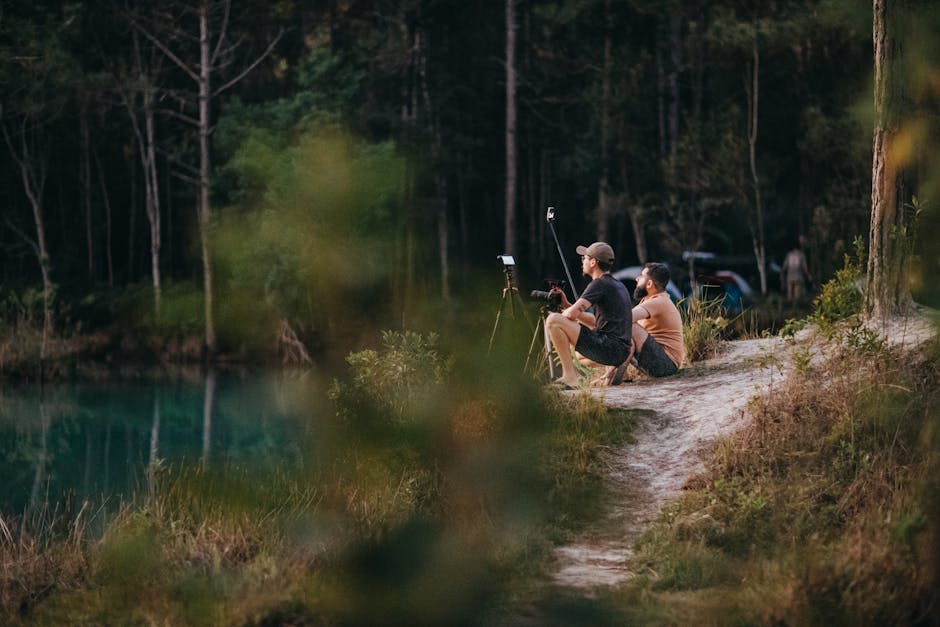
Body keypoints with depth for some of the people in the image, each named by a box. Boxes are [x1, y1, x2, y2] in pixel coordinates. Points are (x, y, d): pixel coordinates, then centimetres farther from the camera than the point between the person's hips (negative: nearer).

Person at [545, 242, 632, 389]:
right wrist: (566, 304, 20)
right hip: (622, 353, 10)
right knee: (579, 355, 39)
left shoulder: (600, 284, -10)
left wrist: (559, 317, 6)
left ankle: (569, 375, -14)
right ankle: (615, 368, 15)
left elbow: (572, 314, -18)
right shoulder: (617, 285, 20)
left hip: (607, 348, -10)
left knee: (552, 320, -13)